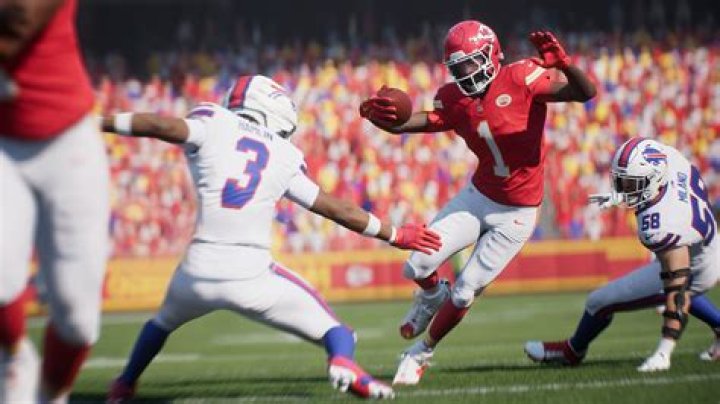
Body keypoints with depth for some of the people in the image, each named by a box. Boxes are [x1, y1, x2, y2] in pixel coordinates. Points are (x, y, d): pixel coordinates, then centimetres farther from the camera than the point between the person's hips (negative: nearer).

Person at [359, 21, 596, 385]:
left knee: (464, 293, 0)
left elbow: (585, 93, -27)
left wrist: (563, 64, -48)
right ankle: (433, 296, 30)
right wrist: (377, 115, -35)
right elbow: (404, 124, -12)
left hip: (516, 214, -4)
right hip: (477, 196, 4)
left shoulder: (521, 79, -19)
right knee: (418, 266, -8)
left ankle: (422, 352, 25)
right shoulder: (454, 100, -5)